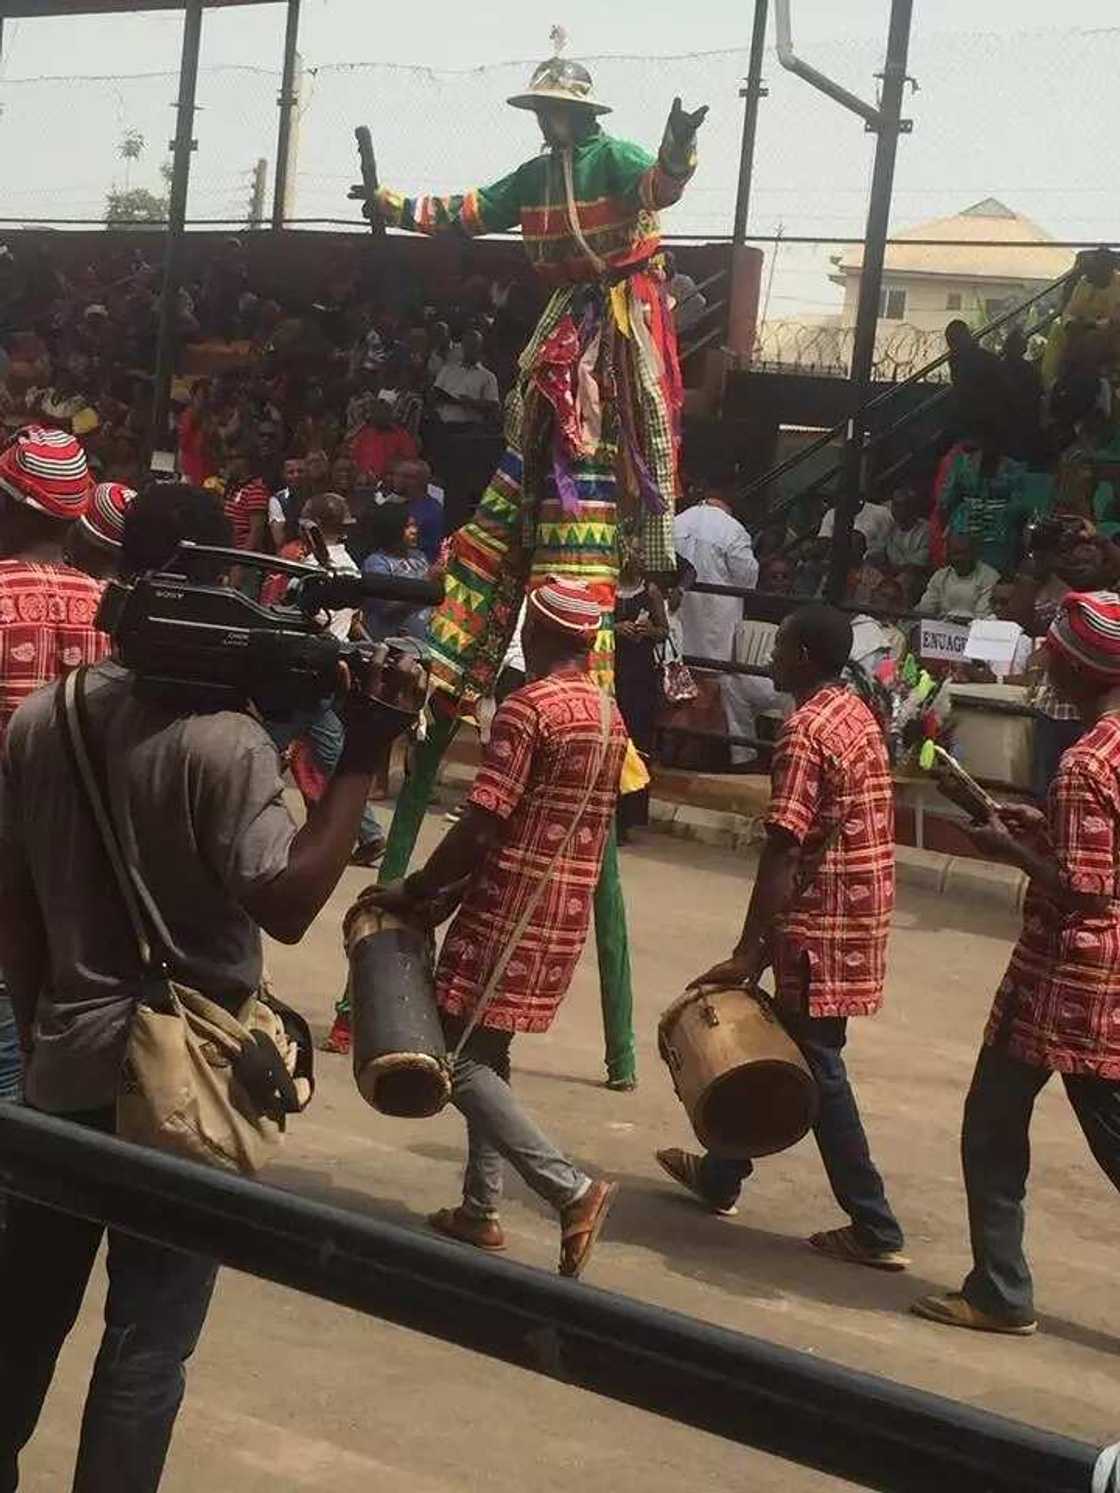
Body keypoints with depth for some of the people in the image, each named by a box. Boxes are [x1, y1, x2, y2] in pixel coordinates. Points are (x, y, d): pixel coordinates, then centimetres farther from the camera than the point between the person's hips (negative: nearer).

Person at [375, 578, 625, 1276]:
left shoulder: (528, 708, -15)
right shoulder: (608, 715, 13)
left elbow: (480, 829, -18)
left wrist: (415, 892, -4)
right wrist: (452, 891, 17)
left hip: (511, 912, -8)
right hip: (568, 914, 9)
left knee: (462, 1060, -4)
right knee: (487, 1053, 17)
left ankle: (573, 1190, -12)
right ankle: (481, 1209, 20)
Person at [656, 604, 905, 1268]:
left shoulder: (805, 729, -18)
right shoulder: (859, 715, 10)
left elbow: (783, 850, -22)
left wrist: (748, 951, -21)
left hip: (822, 923, -9)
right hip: (862, 912, 9)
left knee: (818, 1067, 0)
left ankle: (876, 1230, 4)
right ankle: (721, 1172, 34)